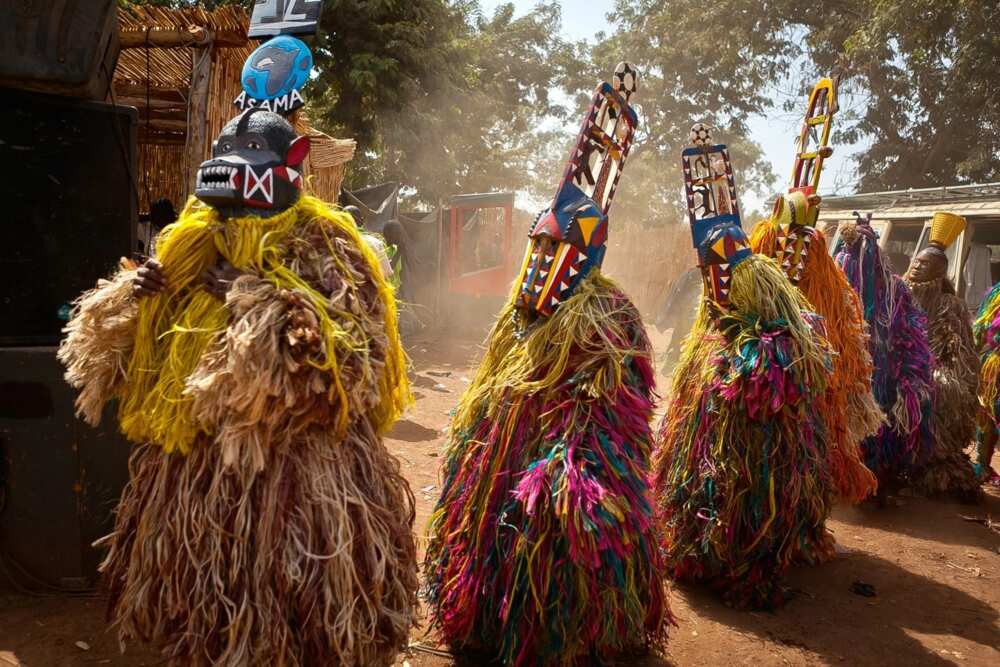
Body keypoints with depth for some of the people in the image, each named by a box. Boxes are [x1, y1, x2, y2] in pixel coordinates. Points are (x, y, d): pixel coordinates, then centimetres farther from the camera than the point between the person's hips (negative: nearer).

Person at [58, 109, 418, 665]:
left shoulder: (320, 245, -9)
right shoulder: (197, 243, 11)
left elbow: (354, 354, -22)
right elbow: (150, 349, 20)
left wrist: (257, 297, -22)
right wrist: (142, 296, -1)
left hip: (293, 467, -6)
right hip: (194, 463, 7)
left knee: (282, 608, 3)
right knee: (204, 607, 18)